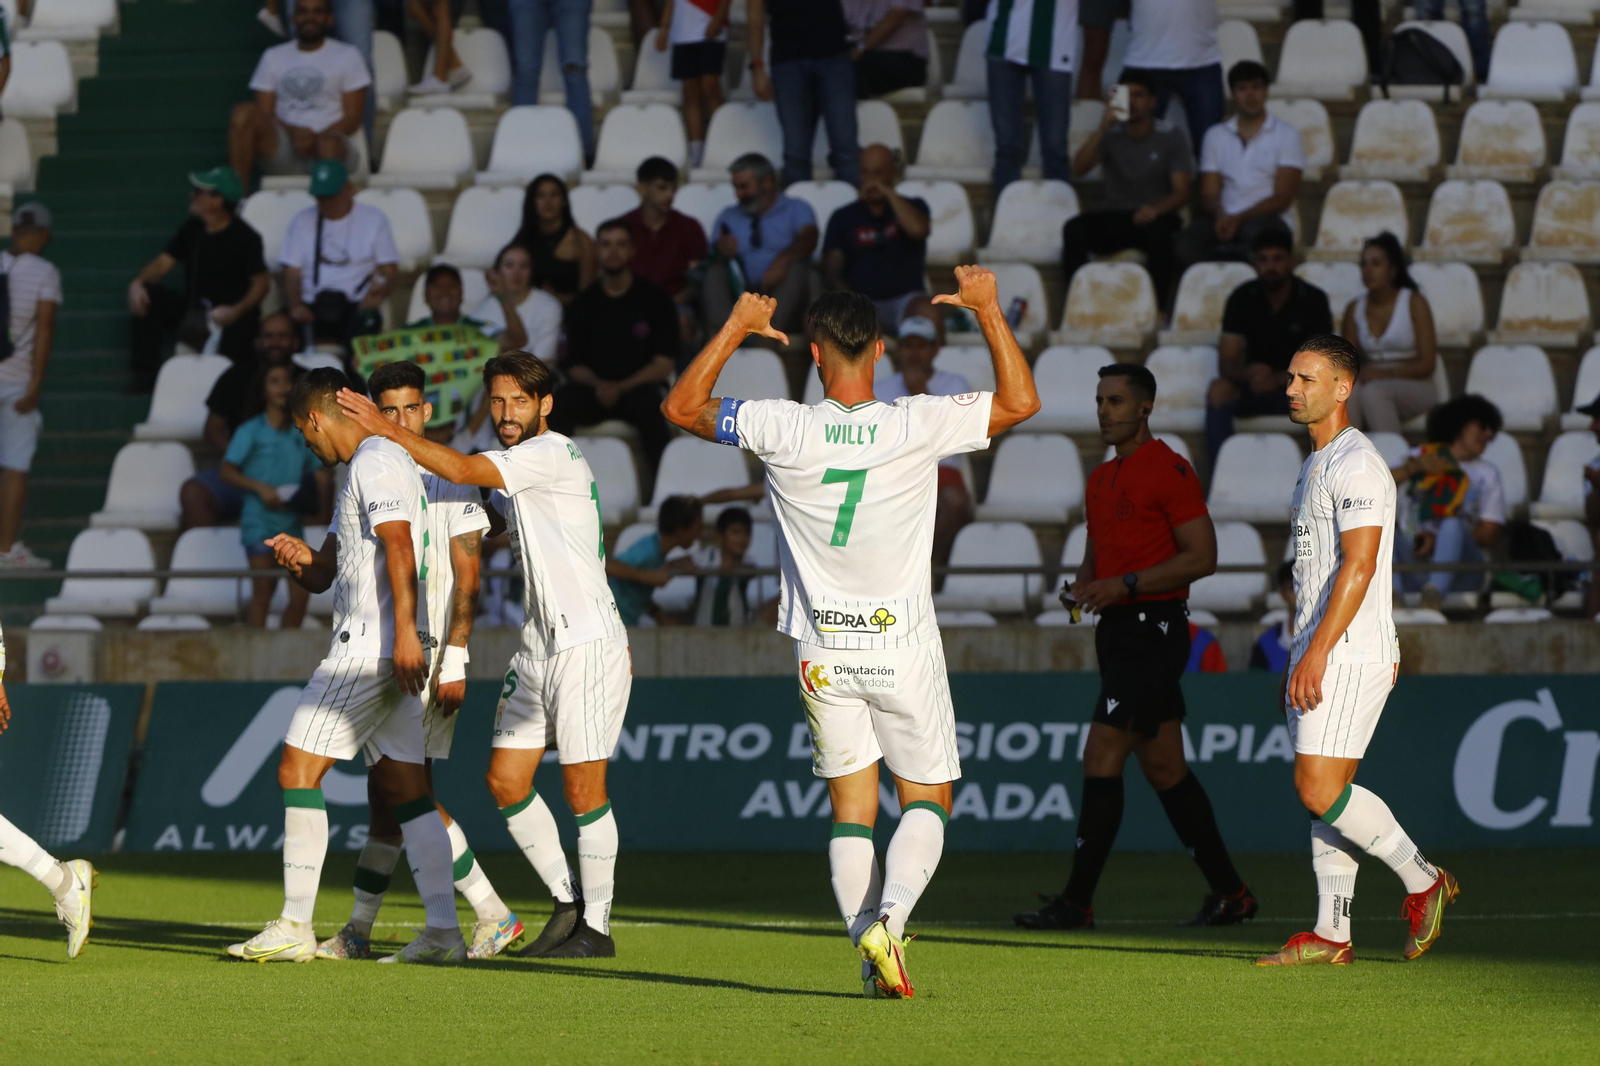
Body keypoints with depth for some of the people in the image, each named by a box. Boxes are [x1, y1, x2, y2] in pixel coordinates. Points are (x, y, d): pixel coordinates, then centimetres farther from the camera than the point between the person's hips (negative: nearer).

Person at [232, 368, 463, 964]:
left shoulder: (374, 463, -8)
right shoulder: (359, 472, 25)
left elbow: (400, 547, -21)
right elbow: (325, 576, 28)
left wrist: (405, 631, -28)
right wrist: (301, 561, 5)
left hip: (372, 646, -10)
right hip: (387, 653, 10)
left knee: (298, 771, -7)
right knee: (405, 789, 5)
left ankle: (295, 927, -7)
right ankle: (443, 932, -1)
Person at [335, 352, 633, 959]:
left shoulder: (553, 453, -12)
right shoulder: (515, 471, 15)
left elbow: (462, 471, -20)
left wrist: (387, 430, -16)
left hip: (588, 642, -9)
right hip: (538, 647, 9)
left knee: (583, 789, -5)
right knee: (505, 780, 4)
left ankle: (597, 927, 3)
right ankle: (566, 903, 17)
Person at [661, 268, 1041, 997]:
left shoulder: (784, 430, -10)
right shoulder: (918, 426, -13)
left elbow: (681, 407, 4)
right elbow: (1021, 401, -2)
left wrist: (736, 328, 11)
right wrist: (988, 309, 4)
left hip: (823, 652, 1)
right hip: (903, 648, -1)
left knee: (850, 807, 10)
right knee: (926, 800, 9)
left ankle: (868, 947, -2)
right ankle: (890, 918, -15)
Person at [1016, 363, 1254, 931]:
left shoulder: (1169, 470, -10)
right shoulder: (1100, 480, 17)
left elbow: (1202, 556, -15)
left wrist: (1126, 585, -19)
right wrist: (1082, 585, 4)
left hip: (1153, 627, -9)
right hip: (1118, 631, 9)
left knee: (1101, 756, -13)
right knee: (1164, 768, 10)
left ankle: (1076, 903, -13)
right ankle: (1229, 892, 17)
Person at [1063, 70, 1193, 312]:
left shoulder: (1170, 136, 1)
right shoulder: (1111, 135, 6)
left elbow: (1182, 192, -7)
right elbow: (1078, 170, -10)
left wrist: (1156, 209, -29)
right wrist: (1102, 129, -21)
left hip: (1155, 217, -2)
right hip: (1115, 218, 2)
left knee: (1159, 233, -39)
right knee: (1074, 229, -29)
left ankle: (1156, 309, -34)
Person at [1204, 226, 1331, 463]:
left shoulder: (1312, 299, -6)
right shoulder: (1242, 299, -2)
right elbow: (1226, 362, -7)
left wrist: (1279, 379, -31)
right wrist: (1247, 373, -32)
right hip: (1255, 387, 1)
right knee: (1219, 390, -31)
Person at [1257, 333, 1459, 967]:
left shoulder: (1356, 464, -12)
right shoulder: (1315, 467, 20)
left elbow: (1359, 565, -20)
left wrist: (1317, 652, -25)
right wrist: (1297, 662, 23)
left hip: (1350, 654, -10)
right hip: (1318, 654, 10)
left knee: (1319, 790, -15)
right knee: (1325, 795, 6)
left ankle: (1422, 880, -1)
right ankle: (1332, 937, 6)